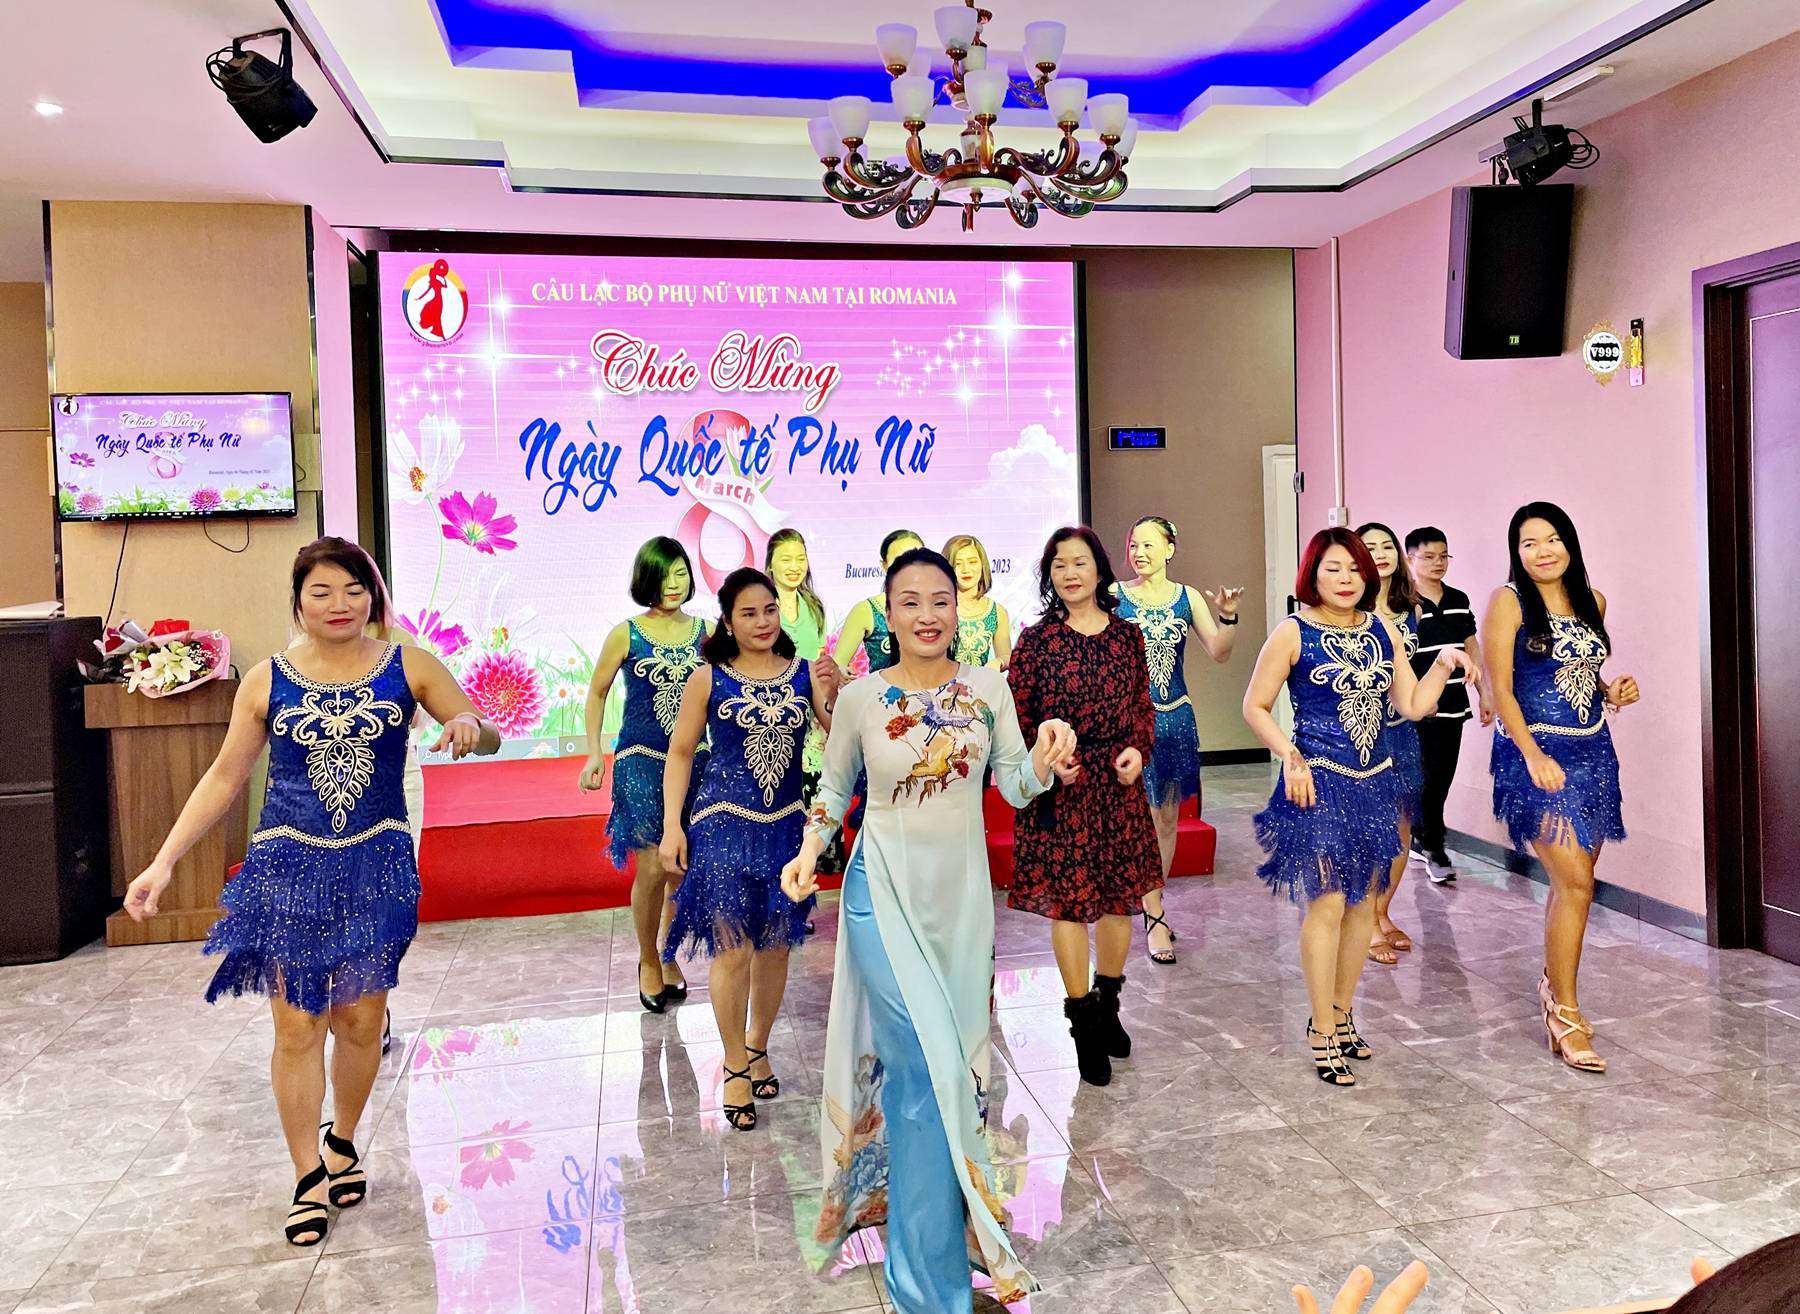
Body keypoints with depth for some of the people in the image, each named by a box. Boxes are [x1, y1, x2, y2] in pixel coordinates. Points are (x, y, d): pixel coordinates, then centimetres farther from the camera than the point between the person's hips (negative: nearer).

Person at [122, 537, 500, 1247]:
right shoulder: (268, 679, -1)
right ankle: (309, 1178, 19)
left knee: (360, 1021, 10)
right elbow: (224, 776, 5)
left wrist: (470, 728, -26)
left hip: (375, 866, 0)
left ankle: (342, 1142, 35)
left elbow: (488, 735, -1)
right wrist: (163, 862, 0)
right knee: (297, 1028, 3)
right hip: (288, 868, 0)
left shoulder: (408, 666, -3)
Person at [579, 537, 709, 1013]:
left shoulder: (703, 630, 3)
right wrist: (594, 753, 2)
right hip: (641, 760, -3)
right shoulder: (626, 633, -3)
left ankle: (669, 957, 29)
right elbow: (597, 692, 7)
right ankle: (648, 961, 16)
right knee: (652, 868, -7)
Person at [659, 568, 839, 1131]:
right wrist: (671, 826, -2)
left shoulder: (806, 673, 1)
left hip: (787, 825, 3)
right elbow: (681, 752, 2)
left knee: (775, 945, 12)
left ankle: (759, 1047, 33)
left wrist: (831, 697, -20)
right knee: (732, 948, -2)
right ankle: (736, 1068, 16)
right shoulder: (708, 679, -4)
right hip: (725, 825, -2)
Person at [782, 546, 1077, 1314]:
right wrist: (810, 850, -6)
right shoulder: (860, 697, -4)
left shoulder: (989, 688, 1)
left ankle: (916, 1205, 38)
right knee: (924, 1066, -10)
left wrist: (1046, 757, -19)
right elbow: (834, 785, 9)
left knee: (953, 1062, 13)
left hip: (962, 894, 3)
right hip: (886, 893, -3)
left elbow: (1017, 787, 2)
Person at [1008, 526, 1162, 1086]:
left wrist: (1137, 749, -6)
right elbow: (1016, 718, -2)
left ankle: (1108, 1006, 33)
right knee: (1066, 898, 1)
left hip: (1119, 781, 3)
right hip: (1060, 785, -3)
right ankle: (1082, 1024, 16)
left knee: (1121, 893, 11)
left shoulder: (1127, 635, 5)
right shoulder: (1035, 640, -3)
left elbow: (1143, 707, 11)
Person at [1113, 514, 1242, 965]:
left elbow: (1219, 654, -2)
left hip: (1176, 717, 3)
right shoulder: (1114, 595, -2)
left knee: (1168, 818, 11)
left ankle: (1154, 905, 25)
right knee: (1143, 816, -7)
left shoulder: (1188, 597, 5)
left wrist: (1228, 616, -18)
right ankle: (1155, 919, 0)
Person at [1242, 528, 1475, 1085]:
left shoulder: (1382, 630, 9)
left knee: (1362, 902, 12)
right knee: (1327, 904, -5)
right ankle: (1323, 1036, 7)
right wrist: (1290, 757, -14)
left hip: (1375, 781, 6)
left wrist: (1444, 664, -3)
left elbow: (1412, 706, 10)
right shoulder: (1293, 633, -6)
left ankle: (1342, 1015, 28)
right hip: (1318, 782, -6)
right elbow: (1255, 707, -3)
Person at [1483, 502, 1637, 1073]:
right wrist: (1533, 755, -20)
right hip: (1536, 752, -6)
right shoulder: (1508, 600, -6)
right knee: (1575, 882, -11)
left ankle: (1554, 983, 31)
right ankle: (1566, 1014, 0)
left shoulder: (1592, 600, 12)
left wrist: (1612, 692, 2)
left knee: (1574, 879, 12)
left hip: (1593, 749, 6)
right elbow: (1500, 687, -11)